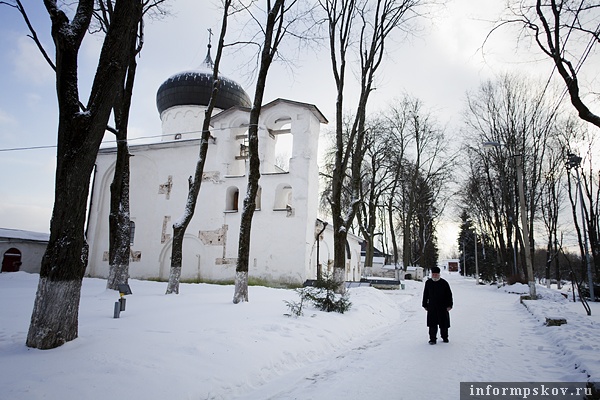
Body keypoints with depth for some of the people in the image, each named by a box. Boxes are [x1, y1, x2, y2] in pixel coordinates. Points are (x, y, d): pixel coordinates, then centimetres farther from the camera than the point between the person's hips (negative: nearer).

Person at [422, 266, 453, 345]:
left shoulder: (444, 283, -3)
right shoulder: (428, 283, 4)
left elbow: (449, 295, 0)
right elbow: (425, 295, 10)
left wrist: (449, 305, -5)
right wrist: (425, 305, 9)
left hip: (443, 307, -1)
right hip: (432, 307, 1)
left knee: (444, 324, 9)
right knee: (432, 324, -1)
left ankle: (445, 337, 28)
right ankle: (433, 339, 7)